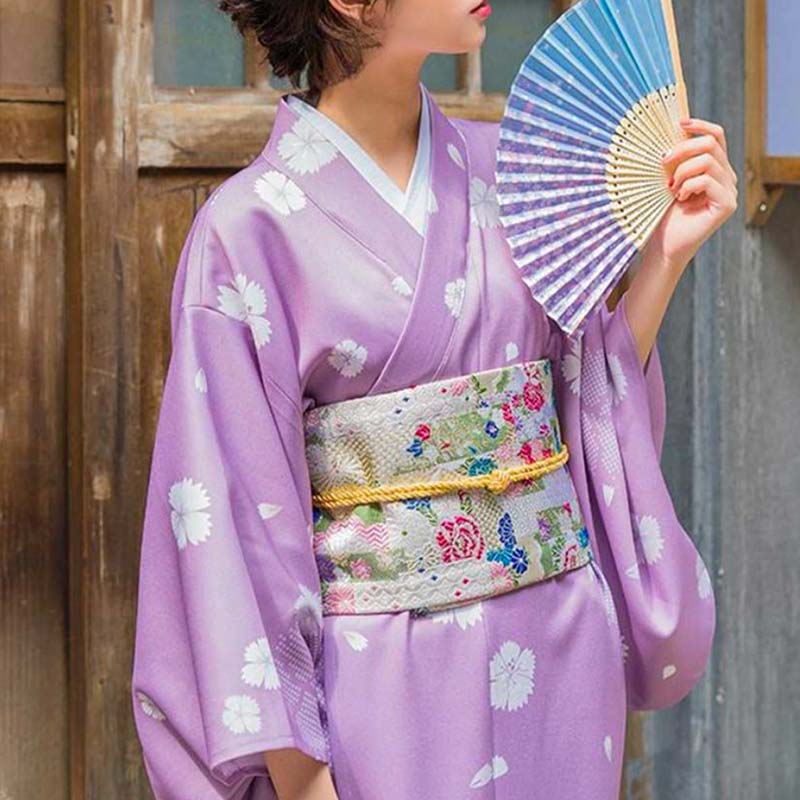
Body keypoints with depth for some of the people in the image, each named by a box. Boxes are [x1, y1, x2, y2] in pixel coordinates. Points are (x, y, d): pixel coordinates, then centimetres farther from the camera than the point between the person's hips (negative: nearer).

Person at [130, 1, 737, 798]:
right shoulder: (250, 228, -10)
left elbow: (591, 392, 9)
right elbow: (232, 513, -11)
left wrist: (667, 253, -3)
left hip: (563, 644, 5)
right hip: (384, 671, -5)